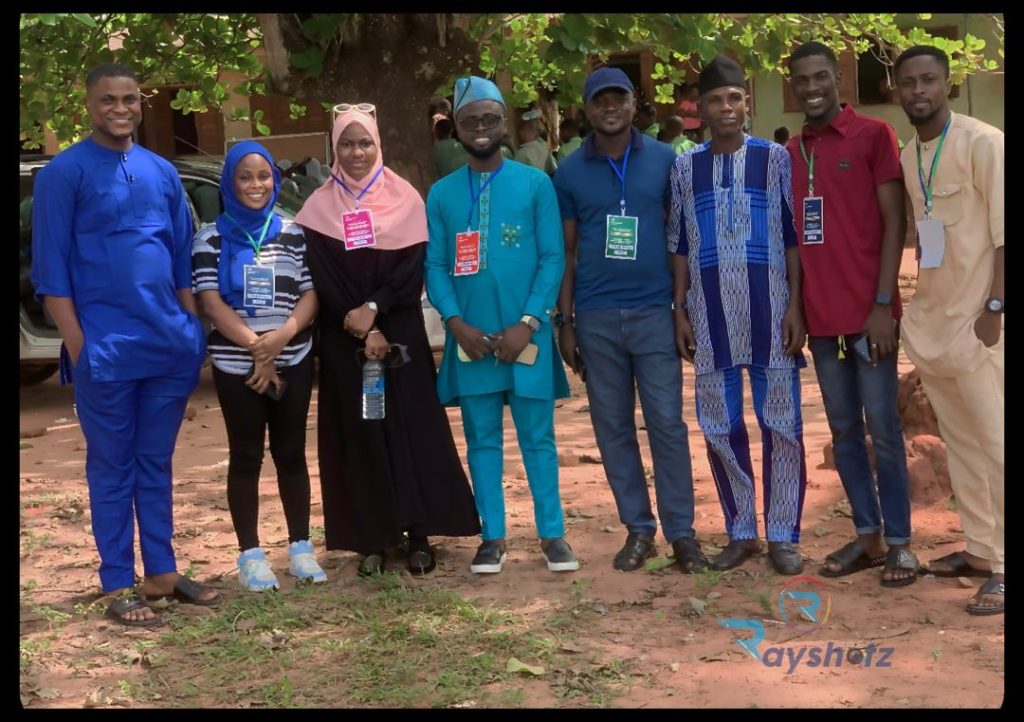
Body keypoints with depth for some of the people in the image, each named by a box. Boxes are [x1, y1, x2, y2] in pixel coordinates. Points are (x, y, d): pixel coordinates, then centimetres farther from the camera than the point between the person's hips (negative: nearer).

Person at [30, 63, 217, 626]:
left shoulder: (162, 172, 11)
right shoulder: (63, 174, -4)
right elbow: (51, 269, -7)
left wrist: (193, 332, 11)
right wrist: (77, 348, -12)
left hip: (171, 346, 5)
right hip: (106, 348, -5)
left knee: (156, 464, 13)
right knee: (112, 468, 4)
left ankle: (162, 574, 22)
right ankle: (118, 587, 12)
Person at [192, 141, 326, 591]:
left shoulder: (293, 233, 8)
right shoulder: (211, 238, 2)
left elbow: (311, 293, 3)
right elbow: (210, 300, -6)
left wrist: (281, 336, -14)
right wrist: (254, 345, -15)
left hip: (293, 360, 2)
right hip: (237, 364, -2)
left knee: (292, 453, 7)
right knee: (245, 457, 3)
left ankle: (300, 547, 16)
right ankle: (250, 554, 9)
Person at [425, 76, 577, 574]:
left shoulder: (535, 183, 1)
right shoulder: (441, 194, 7)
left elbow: (553, 258, -4)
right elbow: (435, 267, 3)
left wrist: (527, 323, -13)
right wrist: (456, 322, -12)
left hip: (527, 333, -2)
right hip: (470, 336, 2)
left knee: (538, 437, 4)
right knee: (481, 439, 8)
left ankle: (552, 534, 13)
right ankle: (493, 537, 17)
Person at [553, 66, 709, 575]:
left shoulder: (665, 160, 3)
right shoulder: (570, 172, 5)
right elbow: (566, 252, 8)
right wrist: (563, 321, 4)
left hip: (655, 310, -1)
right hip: (595, 316, 2)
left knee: (667, 423, -1)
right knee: (612, 426, 6)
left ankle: (682, 531, 8)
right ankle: (638, 528, 17)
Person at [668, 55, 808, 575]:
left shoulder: (775, 159, 2)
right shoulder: (684, 168, 8)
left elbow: (794, 236, 1)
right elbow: (679, 246, 10)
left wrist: (795, 306, -6)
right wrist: (680, 311, 5)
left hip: (769, 311, -2)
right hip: (711, 315, 2)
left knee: (780, 424, 1)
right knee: (720, 427, 7)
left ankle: (783, 535, 12)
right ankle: (740, 532, 19)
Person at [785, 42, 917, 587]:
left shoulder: (874, 135, -2)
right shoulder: (790, 153, 13)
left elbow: (894, 222, -6)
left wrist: (883, 303, -13)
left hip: (868, 312, -5)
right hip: (820, 316, 5)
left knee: (883, 430, -1)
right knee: (843, 430, 10)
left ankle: (900, 543, 8)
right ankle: (868, 536, 21)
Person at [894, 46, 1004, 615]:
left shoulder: (983, 143, -10)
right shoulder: (907, 156, 12)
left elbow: (1005, 232, -13)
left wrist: (994, 307, -17)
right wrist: (916, 305, 11)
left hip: (975, 316, -7)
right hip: (931, 315, 7)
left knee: (994, 442, -4)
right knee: (959, 440, 12)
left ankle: (1004, 567, 1)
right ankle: (981, 549, 23)